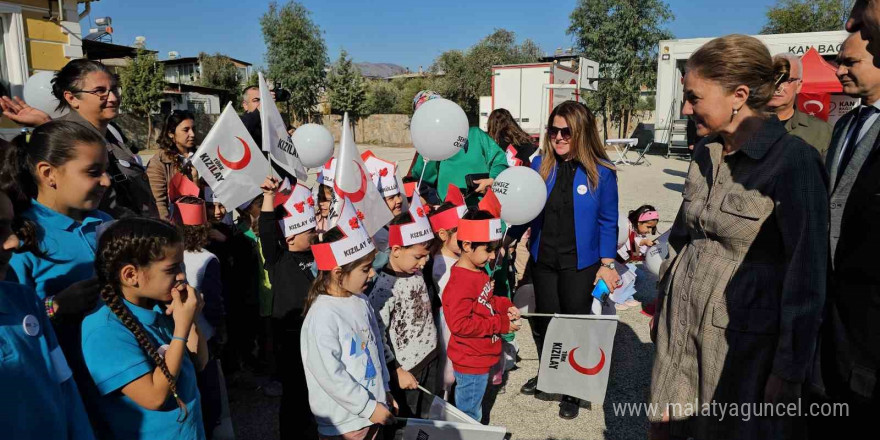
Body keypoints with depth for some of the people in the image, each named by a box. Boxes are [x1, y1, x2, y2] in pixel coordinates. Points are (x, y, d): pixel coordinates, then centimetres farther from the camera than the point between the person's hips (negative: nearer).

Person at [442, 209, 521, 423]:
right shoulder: (460, 284, -28)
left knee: (474, 412, 27)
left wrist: (505, 306, -2)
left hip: (480, 358, 9)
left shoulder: (479, 272, 2)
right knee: (468, 416, 11)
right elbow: (459, 324, -31)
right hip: (470, 363, -9)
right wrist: (501, 324, -25)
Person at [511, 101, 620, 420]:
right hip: (543, 260, 3)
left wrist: (607, 264, -6)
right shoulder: (539, 166, -4)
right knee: (544, 321, 18)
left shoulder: (601, 172, -11)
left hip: (581, 264, -3)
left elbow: (607, 222, -5)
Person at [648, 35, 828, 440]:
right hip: (681, 319, 6)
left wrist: (789, 369, -12)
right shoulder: (706, 151, 3)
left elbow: (806, 273, -15)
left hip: (741, 336, -6)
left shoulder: (793, 160, -17)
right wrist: (663, 301, 16)